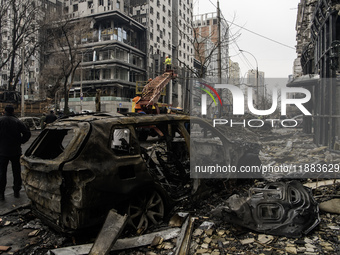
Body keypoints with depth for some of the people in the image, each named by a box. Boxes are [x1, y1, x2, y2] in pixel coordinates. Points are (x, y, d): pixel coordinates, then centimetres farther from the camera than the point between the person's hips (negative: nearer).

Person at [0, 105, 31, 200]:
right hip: (16, 151, 1)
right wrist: (20, 142, 6)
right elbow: (27, 133, -5)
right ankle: (17, 191, 18)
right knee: (16, 172, 11)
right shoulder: (18, 122, -2)